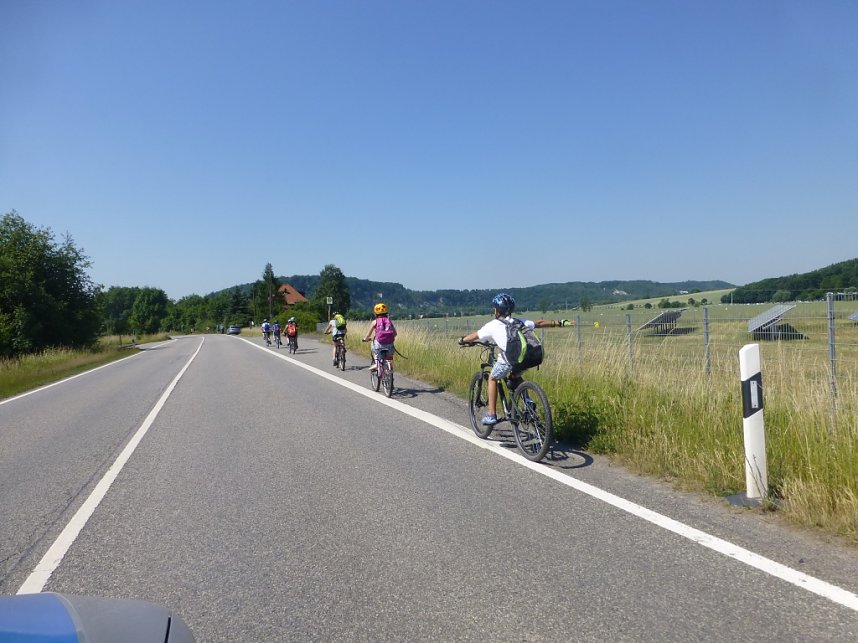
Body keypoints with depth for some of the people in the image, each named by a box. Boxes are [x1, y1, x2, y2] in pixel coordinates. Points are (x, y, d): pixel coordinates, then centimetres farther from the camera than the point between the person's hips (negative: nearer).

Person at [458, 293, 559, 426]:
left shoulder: (492, 325, 12)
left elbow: (474, 336, 20)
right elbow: (539, 323, 26)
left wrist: (462, 340, 37)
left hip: (508, 360, -4)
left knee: (492, 379, 22)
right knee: (515, 376, 36)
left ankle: (491, 415, 17)